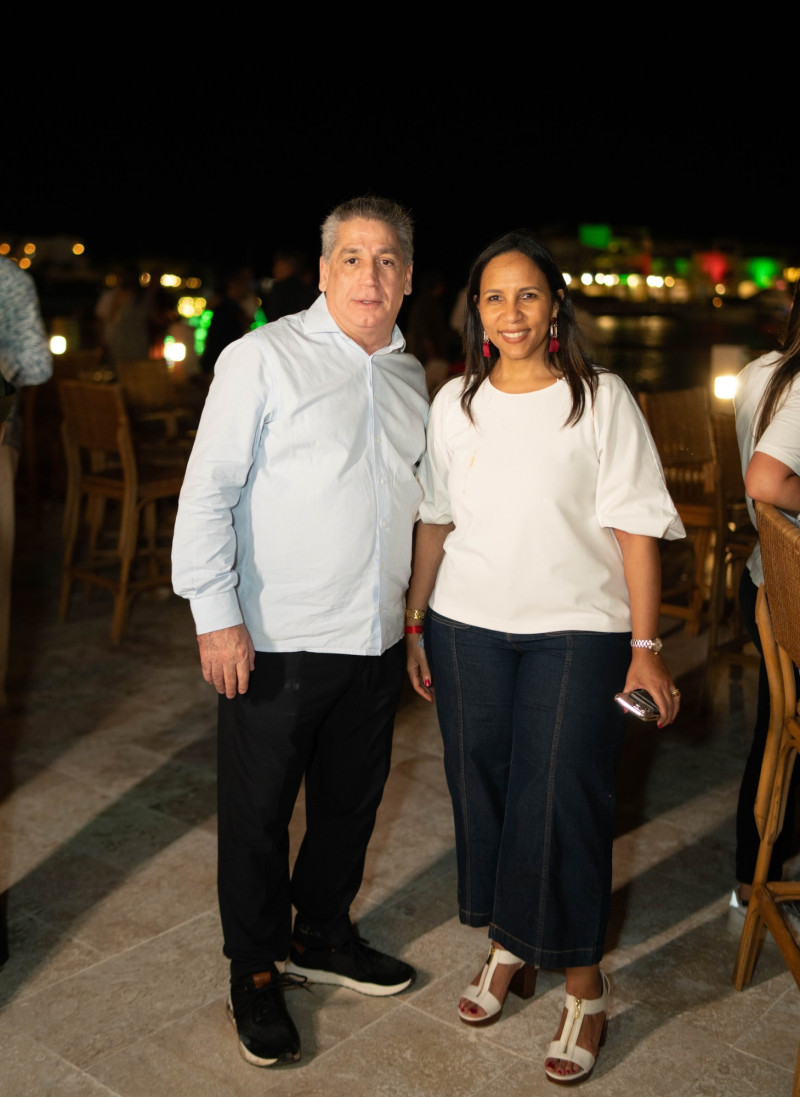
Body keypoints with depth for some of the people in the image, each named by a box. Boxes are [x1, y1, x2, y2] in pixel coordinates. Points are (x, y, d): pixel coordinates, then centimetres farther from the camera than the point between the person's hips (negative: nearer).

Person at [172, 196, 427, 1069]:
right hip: (276, 639, -6)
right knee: (257, 815, 7)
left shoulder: (411, 378, 12)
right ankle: (254, 973, 27)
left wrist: (424, 612, 19)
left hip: (377, 639, 6)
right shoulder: (264, 358, -8)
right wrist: (216, 615, -16)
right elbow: (209, 491, -11)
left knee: (350, 802, 18)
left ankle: (320, 936, 40)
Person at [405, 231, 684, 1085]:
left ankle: (582, 980, 17)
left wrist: (646, 646, -9)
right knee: (480, 788, 11)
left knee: (563, 801, -2)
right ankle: (509, 947, 32)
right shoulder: (455, 402, 6)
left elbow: (636, 527, -6)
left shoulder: (601, 399, -5)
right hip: (468, 628, 4)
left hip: (575, 630, -3)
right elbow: (435, 522, 11)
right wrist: (415, 623, 9)